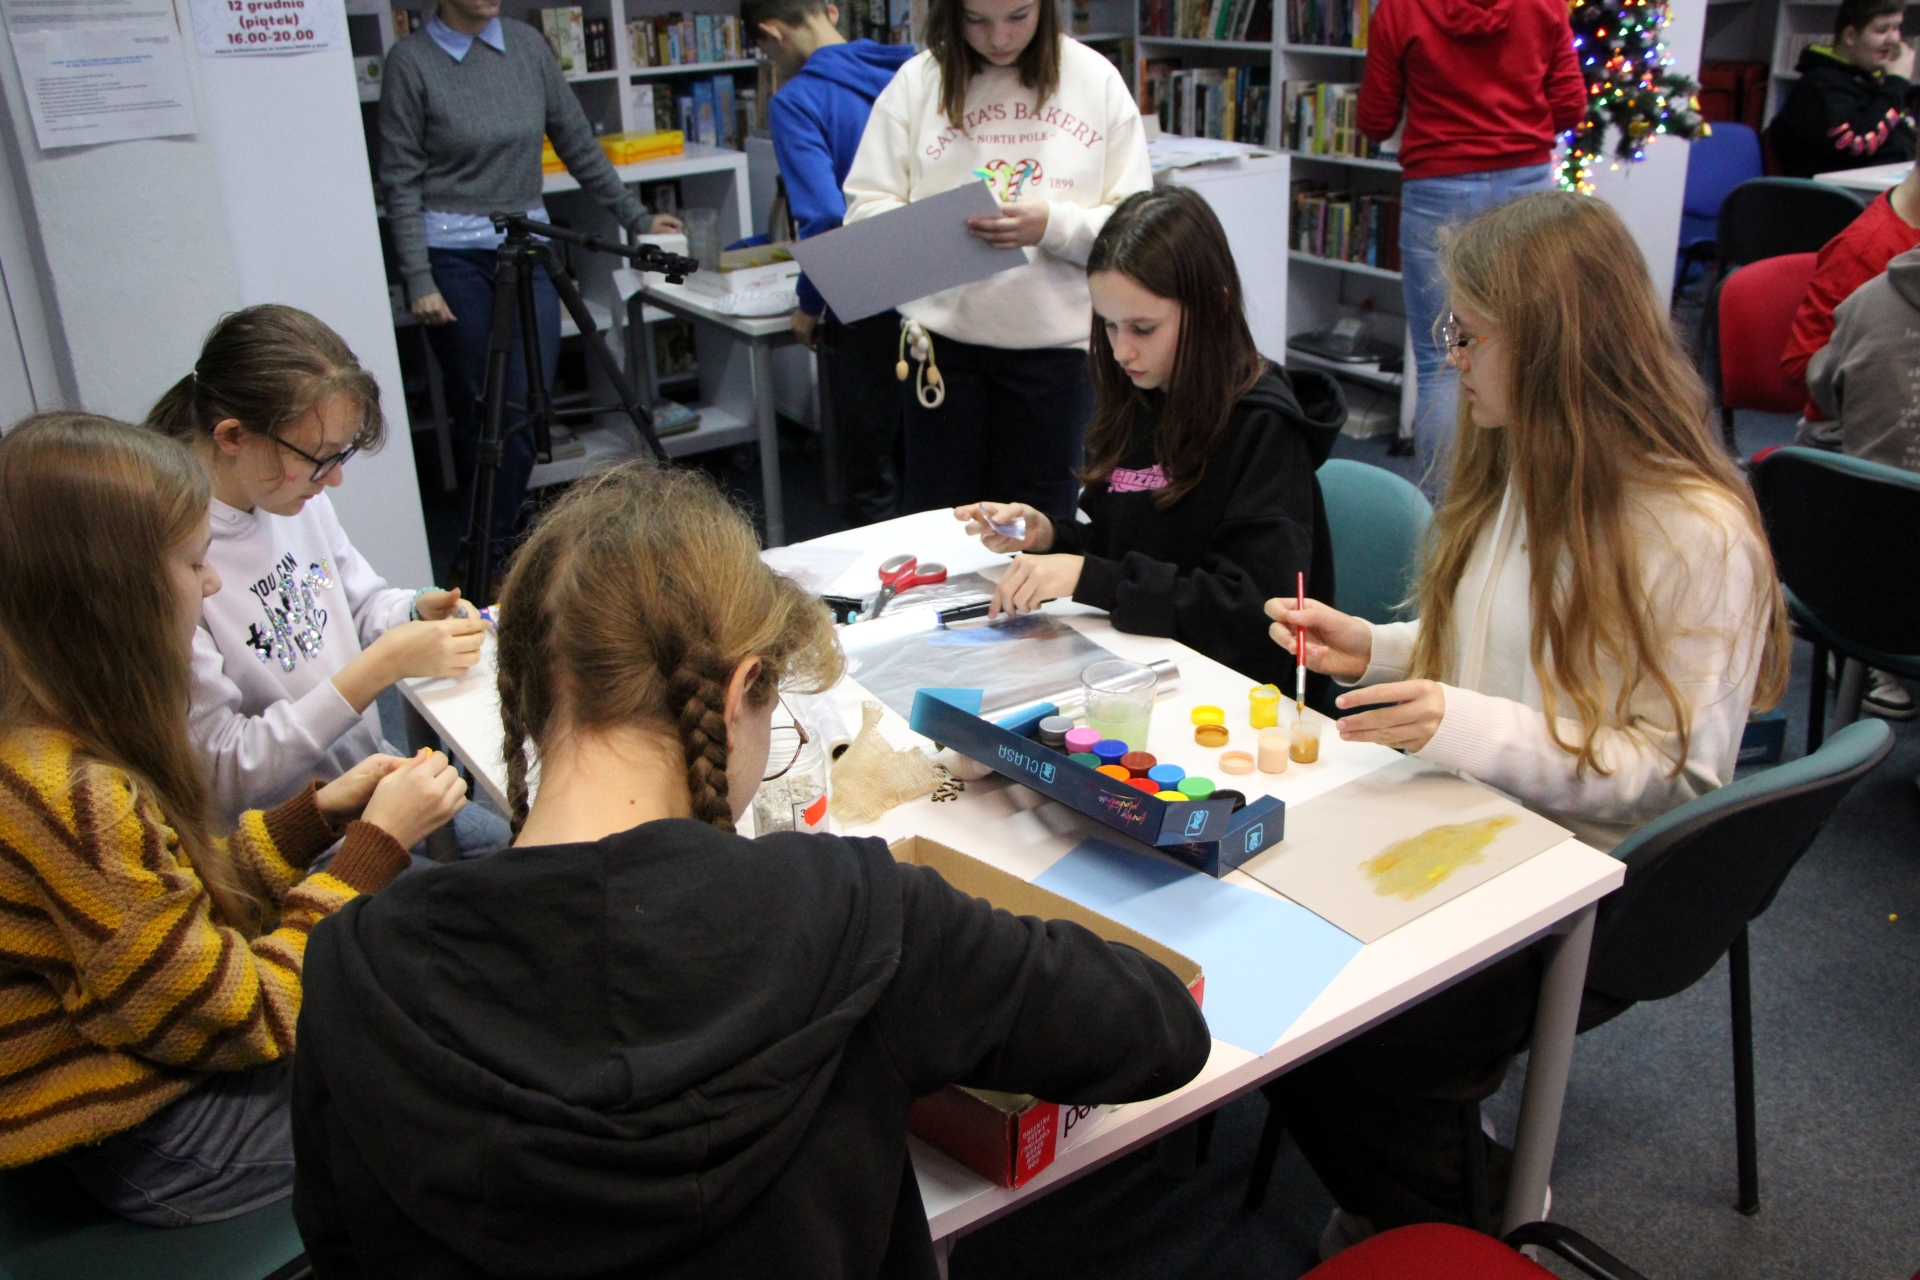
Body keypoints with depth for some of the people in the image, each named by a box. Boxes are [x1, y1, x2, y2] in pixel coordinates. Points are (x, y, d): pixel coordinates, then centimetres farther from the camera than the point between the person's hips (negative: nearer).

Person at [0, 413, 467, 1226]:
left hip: (163, 1056, 9)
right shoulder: (67, 795, -33)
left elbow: (185, 900, 6)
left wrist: (320, 813, -3)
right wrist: (376, 844, -18)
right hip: (154, 1147, -9)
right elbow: (246, 1020, -24)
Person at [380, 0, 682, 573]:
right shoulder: (410, 62, -6)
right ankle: (486, 551, 16)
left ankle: (498, 543, 10)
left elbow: (578, 144, 13)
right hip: (452, 253, -3)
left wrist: (636, 218, 13)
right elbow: (401, 183, -6)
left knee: (528, 401, -4)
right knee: (475, 408, 3)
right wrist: (418, 280, -12)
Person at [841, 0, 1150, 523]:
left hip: (1057, 341, 0)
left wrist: (1052, 225, -20)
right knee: (937, 517, 9)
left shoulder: (1094, 79, 2)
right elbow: (865, 207, -1)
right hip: (944, 336, 0)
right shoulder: (917, 82, 1)